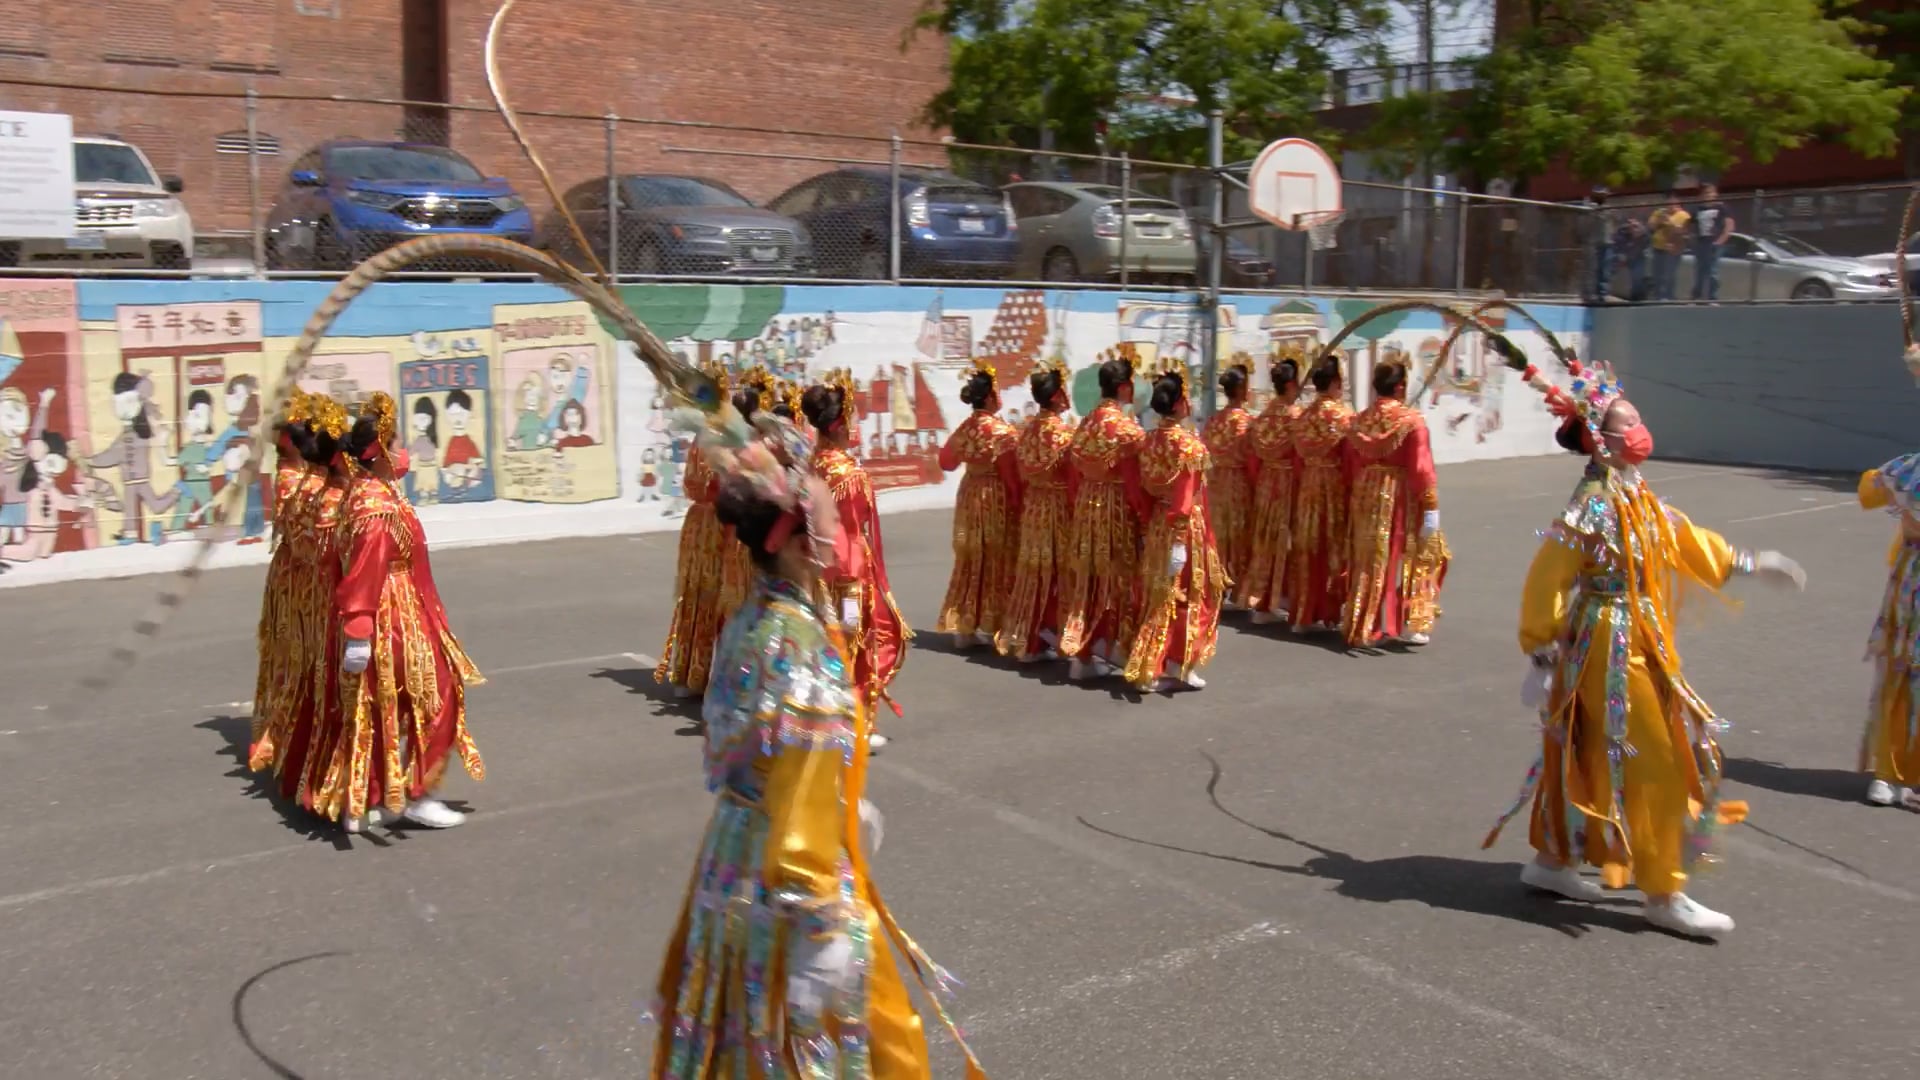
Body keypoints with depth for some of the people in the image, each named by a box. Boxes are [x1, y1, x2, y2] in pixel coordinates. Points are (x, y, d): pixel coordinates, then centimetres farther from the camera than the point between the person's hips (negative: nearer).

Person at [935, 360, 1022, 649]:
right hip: (998, 498, -6)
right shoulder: (1003, 431, -16)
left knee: (970, 559, 12)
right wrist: (1018, 503, -7)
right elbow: (1013, 474, -16)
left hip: (969, 496, 6)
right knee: (997, 561, 3)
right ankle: (989, 626, 6)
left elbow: (946, 461, 17)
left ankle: (963, 626, 15)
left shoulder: (964, 428, 3)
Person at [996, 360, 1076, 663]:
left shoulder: (1028, 431, 6)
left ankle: (1027, 640, 16)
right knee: (1058, 570, 2)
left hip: (1032, 507, 7)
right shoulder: (1064, 432, -16)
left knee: (1033, 571, 11)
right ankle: (1051, 630, 5)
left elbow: (1021, 474, 10)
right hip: (1059, 508, -7)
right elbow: (1073, 479, -16)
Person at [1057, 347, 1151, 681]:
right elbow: (1135, 478, -15)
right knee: (1117, 576, 4)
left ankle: (1082, 653, 15)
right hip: (1118, 507, -7)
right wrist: (1146, 515, -7)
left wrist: (1081, 505, 18)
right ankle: (1109, 645, 10)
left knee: (1087, 575, 11)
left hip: (1086, 506, 7)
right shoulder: (1126, 426, -15)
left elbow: (1075, 468, 10)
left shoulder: (1086, 424, 7)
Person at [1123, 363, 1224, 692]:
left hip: (1158, 525, 7)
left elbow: (1144, 489, 9)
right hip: (1186, 526, -7)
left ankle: (1152, 667, 16)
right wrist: (1179, 538, -20)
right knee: (1185, 595, 4)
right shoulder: (1187, 442, -16)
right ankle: (1178, 668, 8)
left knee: (1160, 595, 12)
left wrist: (1150, 525, 16)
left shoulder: (1150, 441, 5)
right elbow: (1185, 495, -19)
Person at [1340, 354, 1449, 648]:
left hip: (1366, 497, 5)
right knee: (1404, 557, 7)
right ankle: (1408, 624, 9)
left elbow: (1351, 465, 7)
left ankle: (1361, 625, 17)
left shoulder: (1359, 421, 4)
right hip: (1400, 498, -5)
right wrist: (1431, 506, -11)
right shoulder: (1411, 420, -12)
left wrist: (1356, 500, 14)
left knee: (1370, 559, 13)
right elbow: (1422, 468, -14)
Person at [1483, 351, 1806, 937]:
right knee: (1653, 763, -3)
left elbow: (1683, 537, 23)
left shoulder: (1636, 496, 7)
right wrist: (1539, 648, -15)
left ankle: (1551, 860, 29)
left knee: (1589, 755, 16)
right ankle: (1663, 895, 7)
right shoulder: (1594, 505, -20)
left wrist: (1748, 563, 28)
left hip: (1641, 643, 9)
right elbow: (1546, 579, -18)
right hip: (1610, 648, -9)